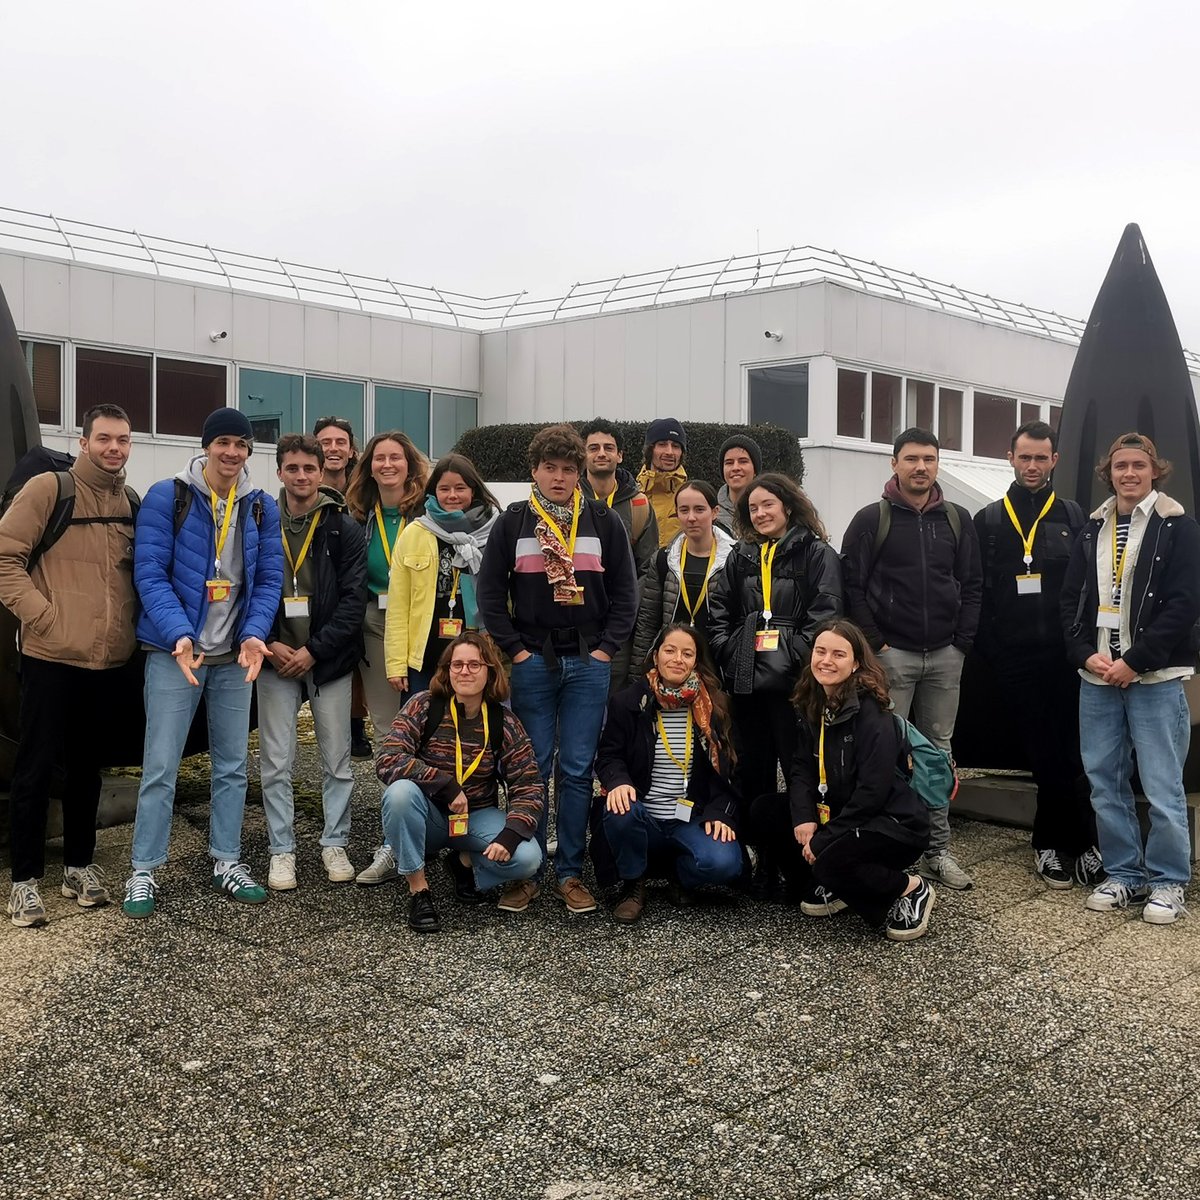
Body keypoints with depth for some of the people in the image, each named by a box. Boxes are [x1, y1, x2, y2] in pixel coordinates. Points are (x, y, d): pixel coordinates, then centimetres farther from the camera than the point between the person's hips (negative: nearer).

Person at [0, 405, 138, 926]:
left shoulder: (132, 505, 11)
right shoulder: (48, 489, -5)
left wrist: (130, 621, 4)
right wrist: (43, 615, -15)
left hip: (108, 660, 5)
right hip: (51, 657, -5)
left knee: (87, 765, 15)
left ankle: (79, 863, 27)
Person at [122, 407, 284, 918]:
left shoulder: (262, 507, 6)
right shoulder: (166, 497, -6)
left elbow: (269, 578, 3)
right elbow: (150, 574, -11)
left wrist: (254, 634, -14)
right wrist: (180, 635, -24)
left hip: (235, 654, 4)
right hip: (174, 650, -4)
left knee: (232, 764, 10)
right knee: (161, 765, -3)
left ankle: (226, 861, 23)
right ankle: (144, 871, 8)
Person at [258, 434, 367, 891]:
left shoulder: (344, 527, -1)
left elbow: (353, 598, -6)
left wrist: (314, 650, -12)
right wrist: (269, 644, -11)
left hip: (329, 660, -1)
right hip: (276, 659, 1)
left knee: (337, 760, 7)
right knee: (276, 763, 4)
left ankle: (335, 844, 21)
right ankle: (281, 850, 16)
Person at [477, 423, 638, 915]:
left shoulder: (604, 522, 6)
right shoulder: (513, 522, 4)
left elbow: (625, 592, 6)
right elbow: (490, 592, 2)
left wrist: (607, 648, -2)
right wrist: (514, 649, -4)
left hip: (589, 662, 1)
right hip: (532, 661, 0)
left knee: (577, 769, 3)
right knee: (533, 767, 4)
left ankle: (571, 873, 12)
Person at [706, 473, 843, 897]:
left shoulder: (817, 554, 1)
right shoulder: (740, 557, 16)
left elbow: (824, 613, -8)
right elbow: (718, 610, 16)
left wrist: (794, 658, -15)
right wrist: (726, 651, 2)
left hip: (793, 682, -5)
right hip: (746, 681, 5)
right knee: (753, 773, 9)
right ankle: (765, 862, 19)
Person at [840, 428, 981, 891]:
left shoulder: (957, 519, 8)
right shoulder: (872, 519, -3)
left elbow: (972, 584, 9)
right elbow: (851, 584, -5)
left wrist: (962, 641, 1)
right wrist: (873, 642, -10)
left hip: (945, 655, 4)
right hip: (892, 654, -4)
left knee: (938, 750, 10)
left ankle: (937, 849, 18)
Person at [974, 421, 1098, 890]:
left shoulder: (1073, 516, 7)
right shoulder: (988, 521, 8)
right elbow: (977, 589, 5)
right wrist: (985, 647, -3)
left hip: (1064, 655, 0)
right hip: (1014, 657, 0)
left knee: (1068, 751, 0)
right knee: (1043, 752, 5)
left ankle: (1054, 843, 11)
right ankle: (1076, 842, 15)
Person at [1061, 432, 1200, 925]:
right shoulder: (1092, 531, 13)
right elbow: (1071, 600, 11)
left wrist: (1133, 662, -14)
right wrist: (1087, 654, -5)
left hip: (1155, 678, -5)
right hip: (1097, 676, 5)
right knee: (1104, 782, 8)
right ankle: (1124, 874, 21)